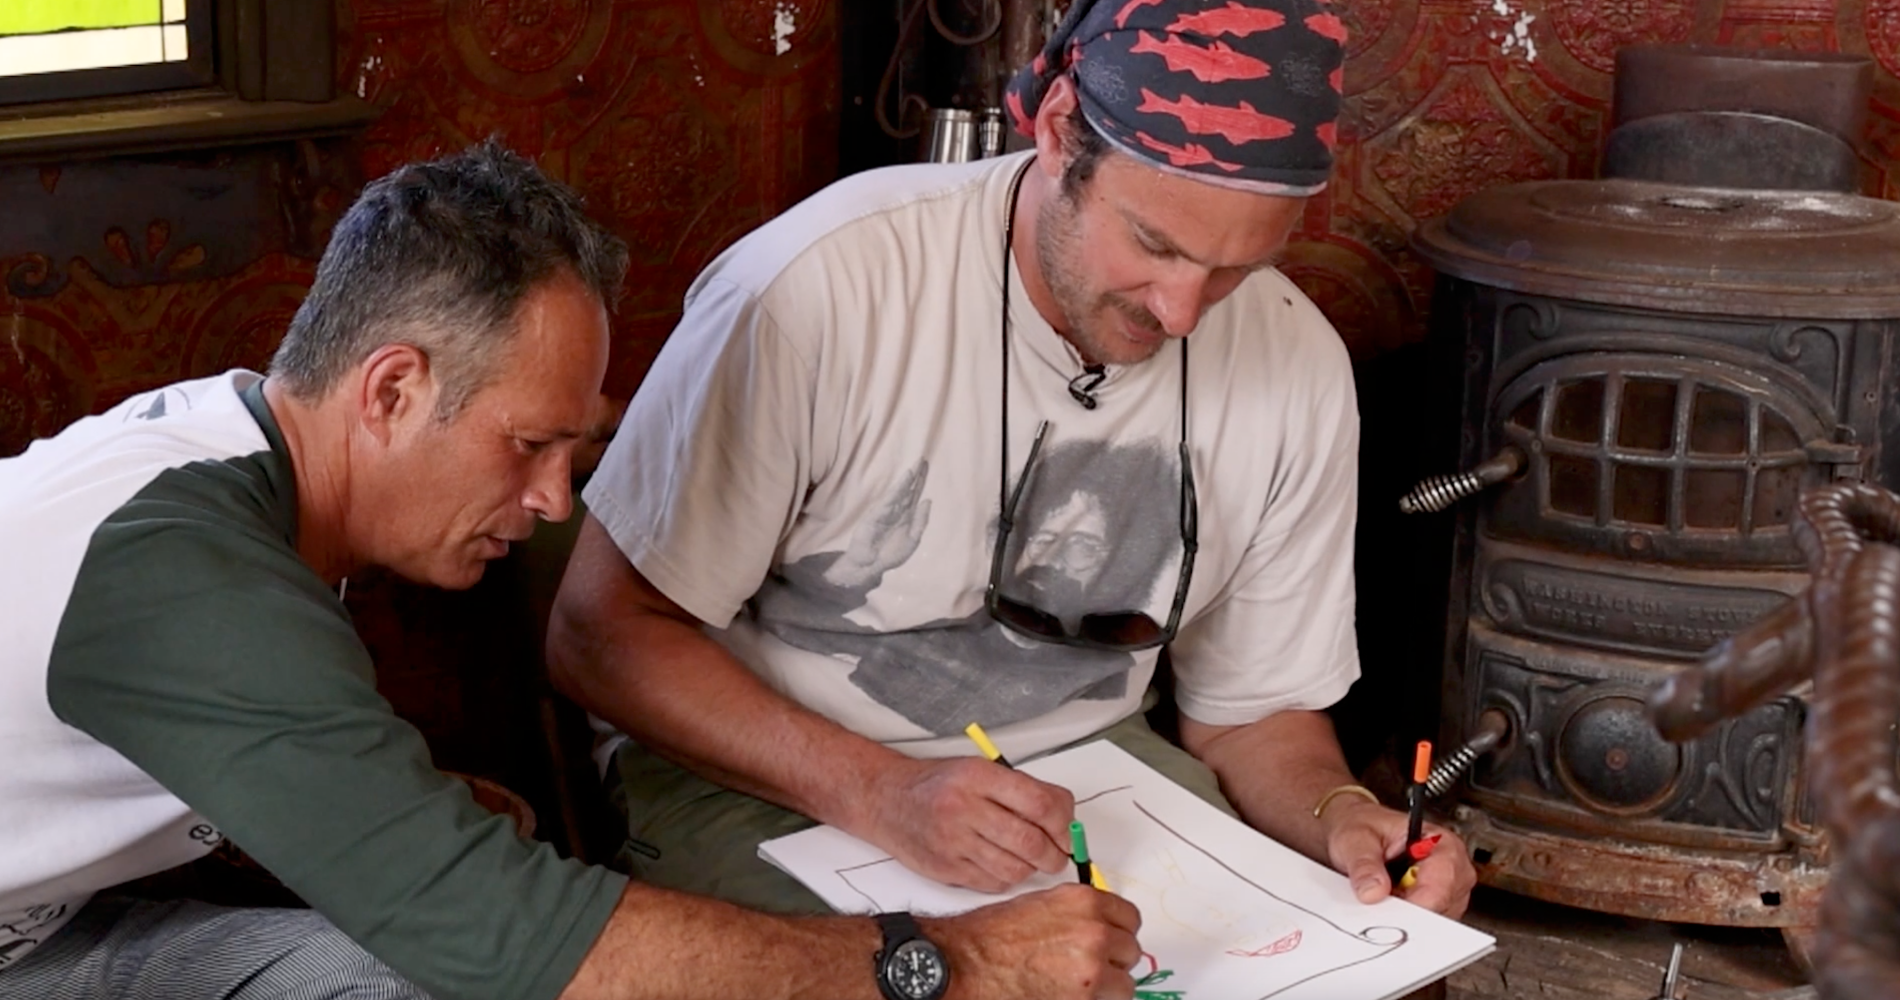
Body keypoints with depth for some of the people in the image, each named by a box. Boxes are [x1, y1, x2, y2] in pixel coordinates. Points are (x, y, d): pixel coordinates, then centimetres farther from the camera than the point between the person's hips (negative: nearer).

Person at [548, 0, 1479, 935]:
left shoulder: (1296, 365, -9)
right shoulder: (818, 286, -24)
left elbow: (1256, 710, 5)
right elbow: (601, 635, -17)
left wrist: (1340, 817, -17)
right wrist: (876, 793, -28)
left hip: (1080, 764, 3)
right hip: (762, 778, -3)